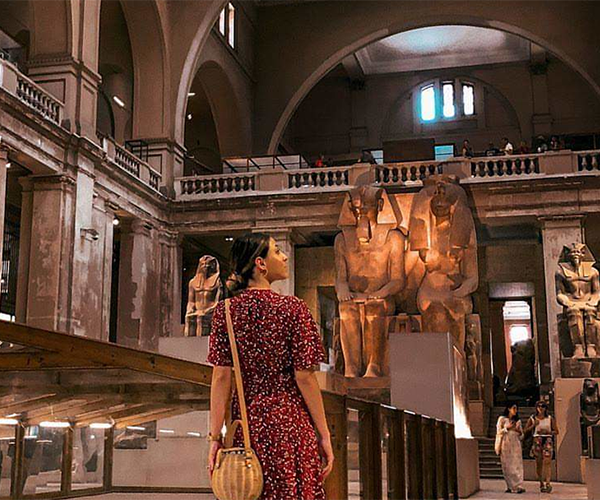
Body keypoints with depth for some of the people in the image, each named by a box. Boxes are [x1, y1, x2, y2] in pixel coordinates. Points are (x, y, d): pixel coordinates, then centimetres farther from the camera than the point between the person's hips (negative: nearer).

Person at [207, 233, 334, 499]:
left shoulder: (225, 310, 0)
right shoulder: (292, 308, -9)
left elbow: (221, 377, -3)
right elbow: (304, 377, -9)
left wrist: (215, 437, 0)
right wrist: (324, 435, -2)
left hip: (244, 422, 4)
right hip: (289, 422, -3)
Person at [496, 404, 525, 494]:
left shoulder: (517, 421, 15)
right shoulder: (502, 419, 5)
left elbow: (521, 436, 16)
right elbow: (498, 432, 0)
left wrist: (519, 431, -5)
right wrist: (507, 428, -12)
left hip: (516, 445, 3)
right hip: (506, 444, -3)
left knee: (517, 465, -5)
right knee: (507, 466, -3)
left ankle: (518, 486, -6)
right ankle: (510, 486, 1)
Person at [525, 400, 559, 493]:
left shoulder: (550, 418, 8)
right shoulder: (532, 418, 9)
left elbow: (556, 431, 10)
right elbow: (526, 430, 9)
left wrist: (547, 432, -8)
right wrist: (533, 425, -6)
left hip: (548, 440, -1)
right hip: (537, 440, 1)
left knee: (547, 461, -16)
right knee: (538, 462, 2)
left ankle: (547, 483, -24)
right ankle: (541, 483, 15)